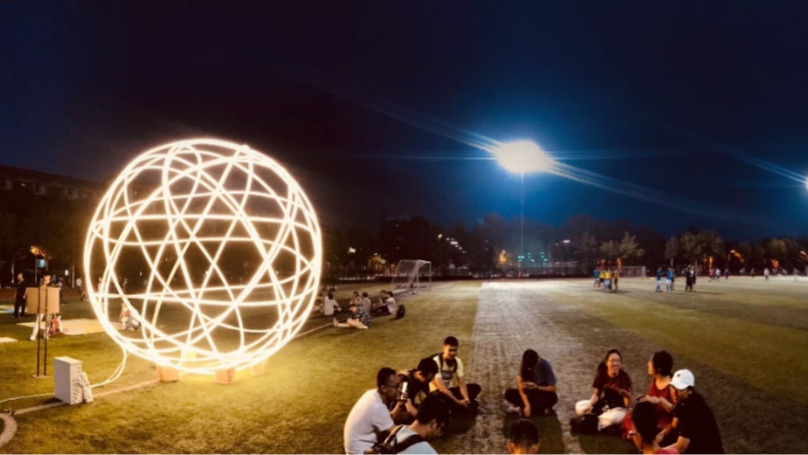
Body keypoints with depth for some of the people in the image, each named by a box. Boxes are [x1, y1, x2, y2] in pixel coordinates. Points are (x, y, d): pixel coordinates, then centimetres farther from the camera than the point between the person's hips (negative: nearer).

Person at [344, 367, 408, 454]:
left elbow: (388, 419, 2)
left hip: (358, 442, 8)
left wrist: (399, 404, -12)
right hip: (361, 451, -8)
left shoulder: (372, 393, -5)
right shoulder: (378, 407, -30)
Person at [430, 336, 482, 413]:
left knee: (476, 387, -9)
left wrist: (466, 399, -28)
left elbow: (462, 383, -10)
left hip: (450, 390, 7)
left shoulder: (457, 361, -4)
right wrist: (458, 401, -31)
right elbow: (441, 387, -27)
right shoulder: (436, 362, -24)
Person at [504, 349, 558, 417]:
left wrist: (536, 387, -31)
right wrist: (527, 405, -33)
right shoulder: (524, 366, -14)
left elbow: (552, 388, -16)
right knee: (509, 393, -23)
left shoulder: (545, 365, -21)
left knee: (552, 398, -37)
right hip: (530, 392, 3)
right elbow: (520, 386, -21)